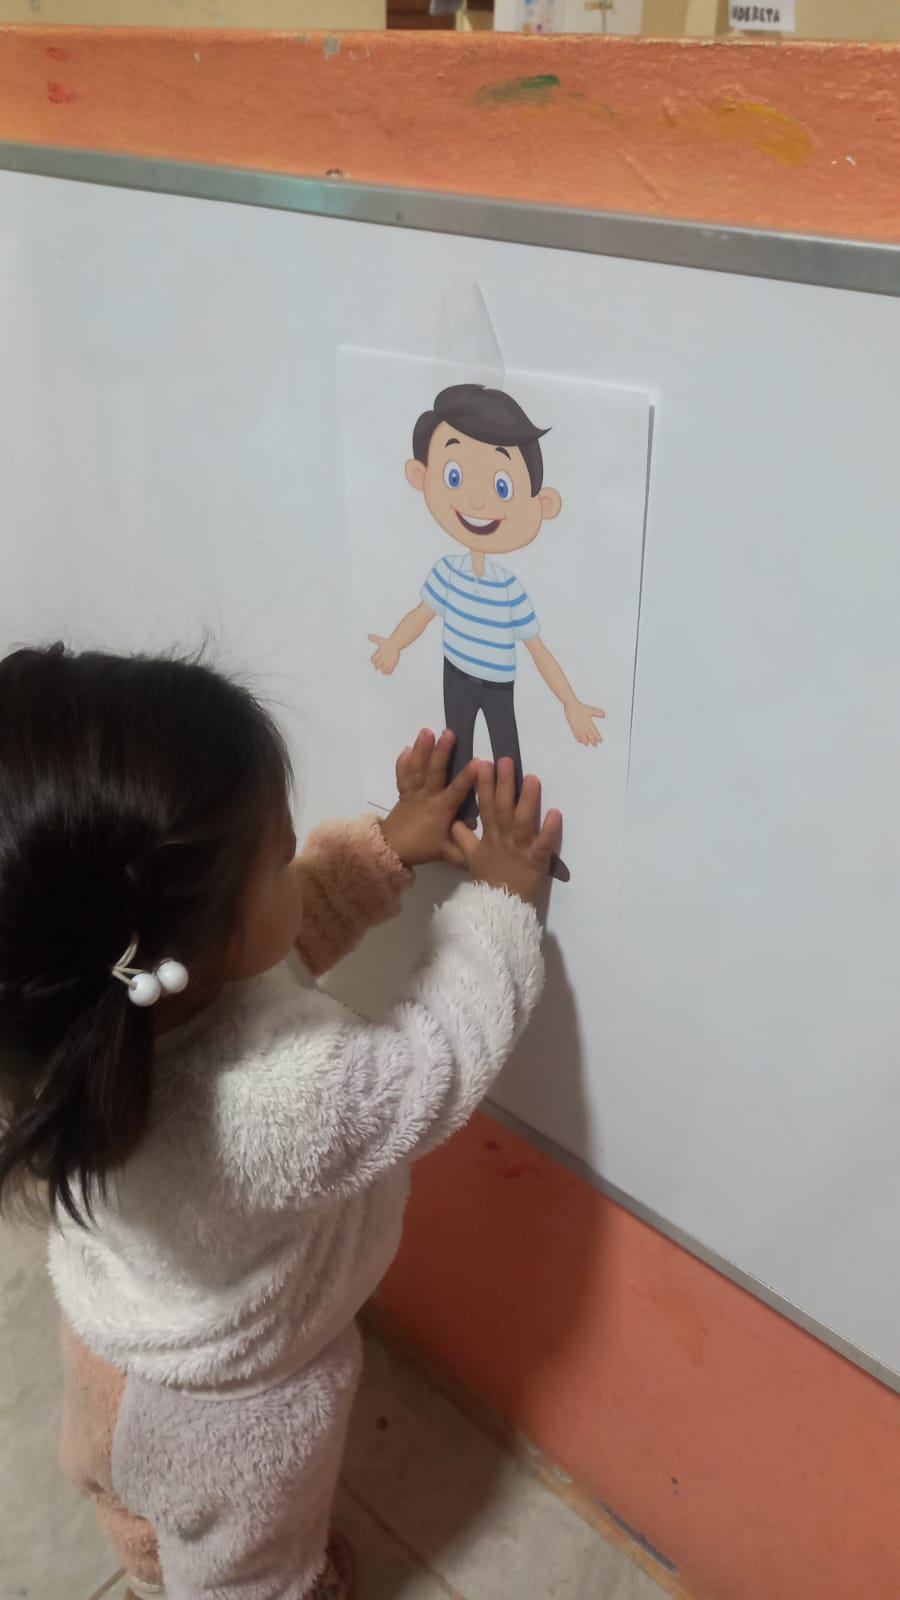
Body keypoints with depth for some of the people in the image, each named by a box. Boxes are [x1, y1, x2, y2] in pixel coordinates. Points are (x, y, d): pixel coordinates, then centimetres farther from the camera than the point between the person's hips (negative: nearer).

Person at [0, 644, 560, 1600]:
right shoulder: (289, 1095, -49)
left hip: (115, 1339, 6)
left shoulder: (80, 1005, -30)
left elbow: (271, 943, -10)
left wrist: (387, 848, -12)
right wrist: (503, 896, -16)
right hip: (236, 1398, -6)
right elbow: (443, 1053, -28)